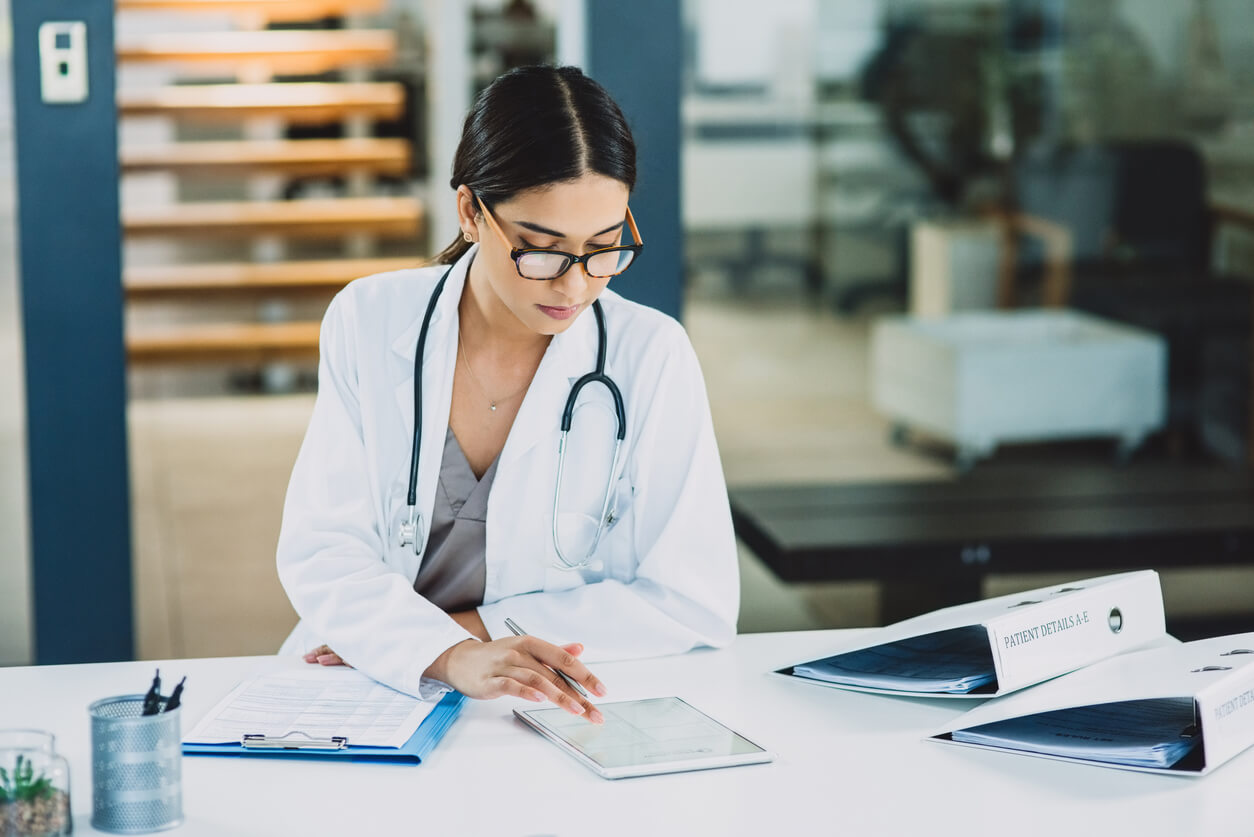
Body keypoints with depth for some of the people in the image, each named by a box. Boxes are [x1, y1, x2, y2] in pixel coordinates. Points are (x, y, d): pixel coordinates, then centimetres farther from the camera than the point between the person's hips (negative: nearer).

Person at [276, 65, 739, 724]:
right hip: (374, 701, 2)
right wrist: (448, 655, -25)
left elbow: (696, 603, -8)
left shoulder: (651, 355, -7)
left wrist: (474, 627, -12)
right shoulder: (369, 322, -2)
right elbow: (319, 552, -6)